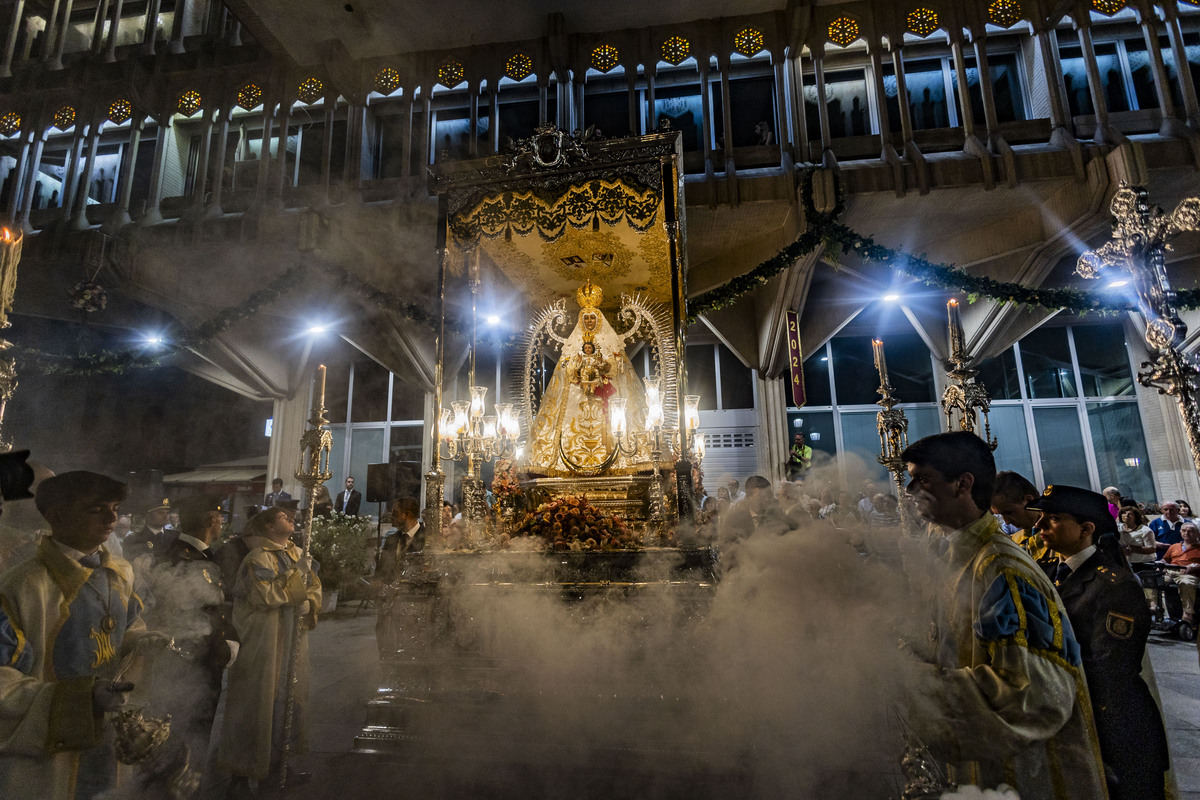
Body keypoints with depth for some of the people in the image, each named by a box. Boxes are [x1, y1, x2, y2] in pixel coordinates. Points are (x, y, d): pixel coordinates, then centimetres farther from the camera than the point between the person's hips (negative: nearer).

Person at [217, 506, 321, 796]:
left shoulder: (297, 555, 10)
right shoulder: (259, 557, -12)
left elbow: (314, 587, 10)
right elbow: (263, 596, -22)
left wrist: (309, 603, -10)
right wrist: (295, 575, -20)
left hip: (292, 638, 7)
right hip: (264, 639, -7)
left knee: (289, 696, 14)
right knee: (258, 699, 0)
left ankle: (275, 761, 29)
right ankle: (241, 772, 14)